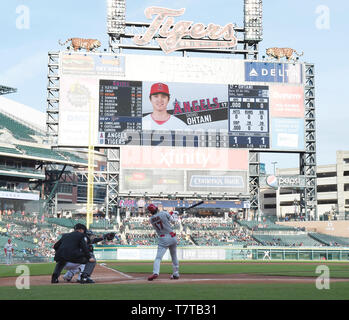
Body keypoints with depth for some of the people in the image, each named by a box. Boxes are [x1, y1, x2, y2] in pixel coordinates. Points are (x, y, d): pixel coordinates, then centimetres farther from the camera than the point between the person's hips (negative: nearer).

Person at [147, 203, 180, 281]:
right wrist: (174, 214, 25)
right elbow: (173, 221, 5)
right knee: (174, 256, 16)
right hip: (172, 237, 1)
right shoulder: (164, 213, -3)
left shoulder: (151, 219, 4)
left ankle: (155, 272, -28)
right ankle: (176, 274, 22)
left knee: (158, 257, -7)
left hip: (163, 239, -1)